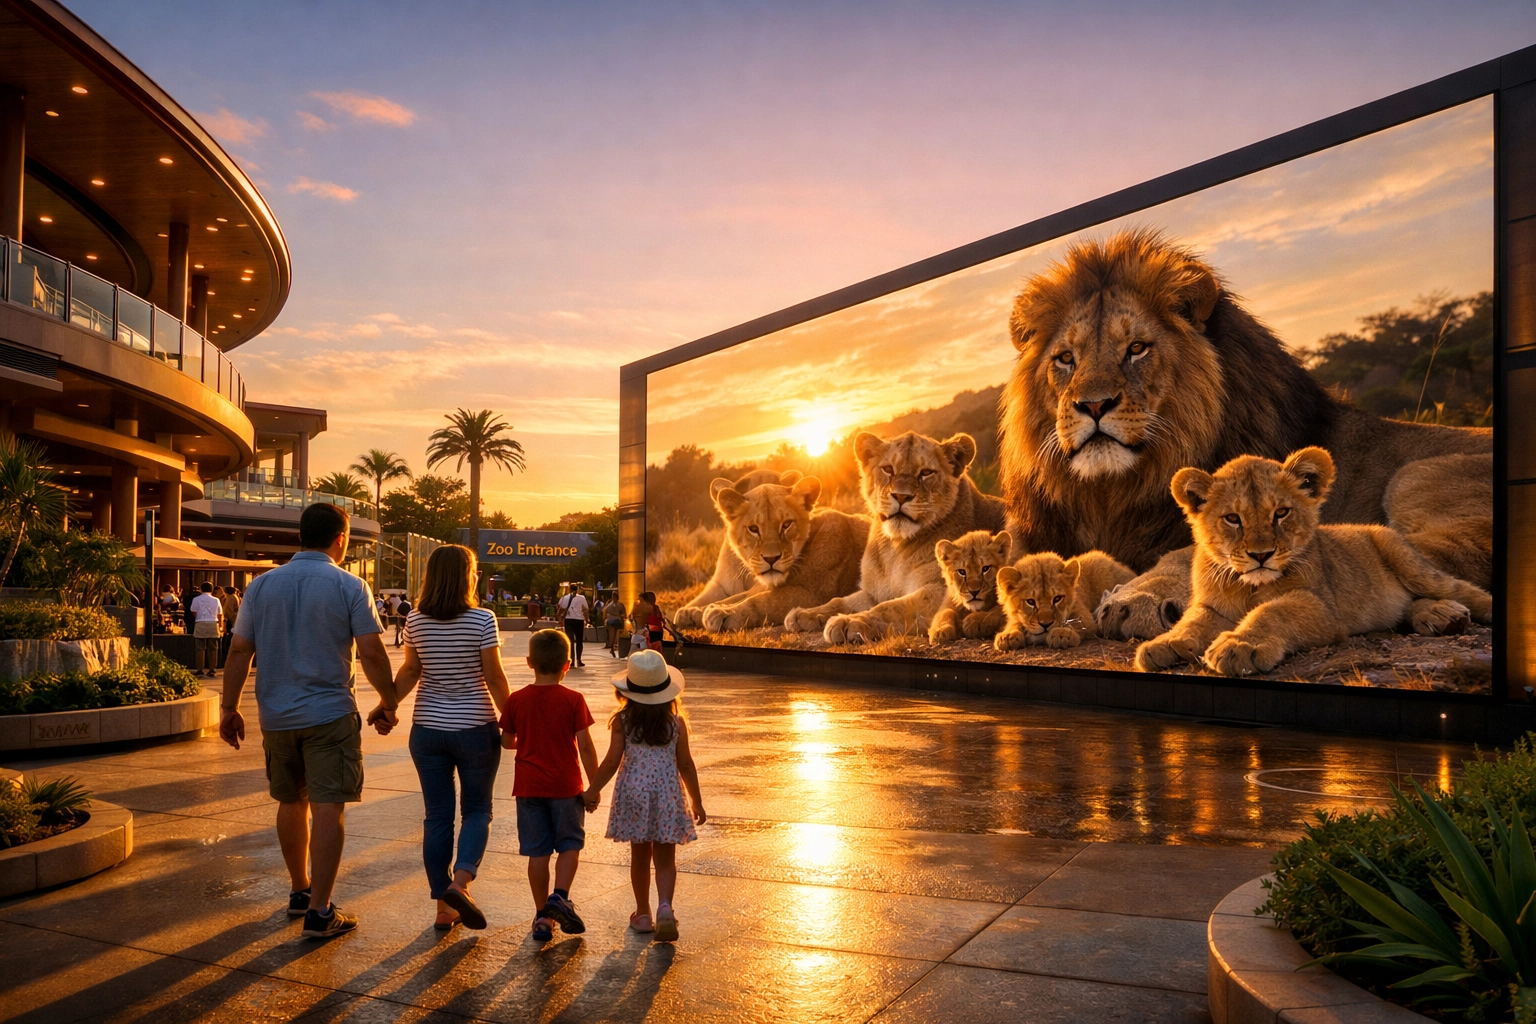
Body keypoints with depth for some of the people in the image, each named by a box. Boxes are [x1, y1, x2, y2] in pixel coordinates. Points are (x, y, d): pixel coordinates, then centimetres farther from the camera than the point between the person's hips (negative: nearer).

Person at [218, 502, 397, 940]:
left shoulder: (262, 585, 4)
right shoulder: (349, 586, -8)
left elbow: (239, 651, 4)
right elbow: (371, 653, -11)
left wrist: (229, 708, 11)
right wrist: (388, 703, 2)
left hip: (277, 716, 5)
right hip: (330, 715, -5)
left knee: (290, 802, 19)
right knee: (328, 809, -1)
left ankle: (300, 891, 34)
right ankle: (319, 912, -1)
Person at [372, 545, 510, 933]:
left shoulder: (415, 621, -1)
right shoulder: (482, 620, -12)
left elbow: (410, 672, 3)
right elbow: (494, 678, -10)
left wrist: (387, 708, 14)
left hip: (428, 729, 3)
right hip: (475, 727, -3)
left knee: (437, 815, 10)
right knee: (477, 810, 12)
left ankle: (444, 906, 15)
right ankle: (460, 883, -10)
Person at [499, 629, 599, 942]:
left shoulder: (516, 700, -1)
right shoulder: (573, 700, -8)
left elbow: (507, 742, 7)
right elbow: (585, 745, -9)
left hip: (529, 786, 2)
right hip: (566, 785, -2)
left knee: (538, 851, 8)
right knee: (570, 844, 12)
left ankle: (542, 916, 13)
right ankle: (560, 895, -8)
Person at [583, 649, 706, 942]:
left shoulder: (622, 721, -7)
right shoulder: (676, 722, -4)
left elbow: (612, 762, -8)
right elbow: (685, 765, -1)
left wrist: (592, 791, 5)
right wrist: (697, 801, 9)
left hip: (633, 793, 0)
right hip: (667, 795, 0)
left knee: (640, 855, 14)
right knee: (665, 858, 7)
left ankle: (643, 914, 23)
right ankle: (665, 906, -13)